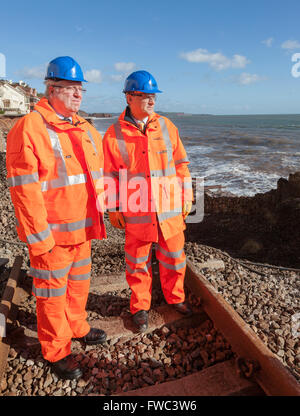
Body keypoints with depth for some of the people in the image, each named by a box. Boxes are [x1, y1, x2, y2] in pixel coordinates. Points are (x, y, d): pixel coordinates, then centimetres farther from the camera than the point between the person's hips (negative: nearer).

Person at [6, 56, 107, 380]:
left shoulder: (85, 129, 10)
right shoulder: (29, 128, -14)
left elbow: (97, 175, 19)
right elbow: (24, 189, -18)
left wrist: (97, 215, 16)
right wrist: (39, 237, -18)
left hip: (82, 229, 7)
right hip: (51, 232, -7)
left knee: (79, 283, 22)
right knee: (52, 292, 8)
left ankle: (77, 327, 46)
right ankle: (56, 352, 29)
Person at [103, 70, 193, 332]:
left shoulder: (166, 126, 4)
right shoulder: (114, 134, -3)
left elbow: (181, 164, 8)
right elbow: (109, 175, 2)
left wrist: (186, 197, 6)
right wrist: (114, 209, 0)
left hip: (171, 210, 2)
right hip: (137, 213, -2)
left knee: (174, 259, 14)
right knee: (138, 264, 12)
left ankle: (175, 298, 39)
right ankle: (140, 307, 33)